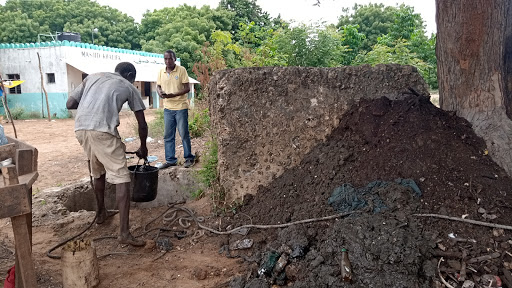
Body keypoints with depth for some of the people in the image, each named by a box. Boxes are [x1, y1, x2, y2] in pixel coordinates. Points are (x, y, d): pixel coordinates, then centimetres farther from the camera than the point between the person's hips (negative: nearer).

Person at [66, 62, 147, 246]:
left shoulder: (92, 77, 26)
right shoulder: (129, 87, 17)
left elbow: (70, 104, 20)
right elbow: (142, 124, 18)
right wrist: (143, 147, 32)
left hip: (80, 128, 5)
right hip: (103, 131, -5)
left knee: (98, 172, 25)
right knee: (121, 177, -2)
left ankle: (101, 213, 43)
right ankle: (124, 233, -8)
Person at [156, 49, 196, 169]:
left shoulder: (181, 70, -7)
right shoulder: (161, 72, 7)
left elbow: (187, 88, -9)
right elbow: (158, 86, 16)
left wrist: (173, 95, -22)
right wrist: (160, 92, -8)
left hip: (181, 107, -5)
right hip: (167, 108, 5)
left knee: (184, 134, 2)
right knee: (168, 135, 8)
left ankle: (189, 158, 15)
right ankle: (170, 160, 17)